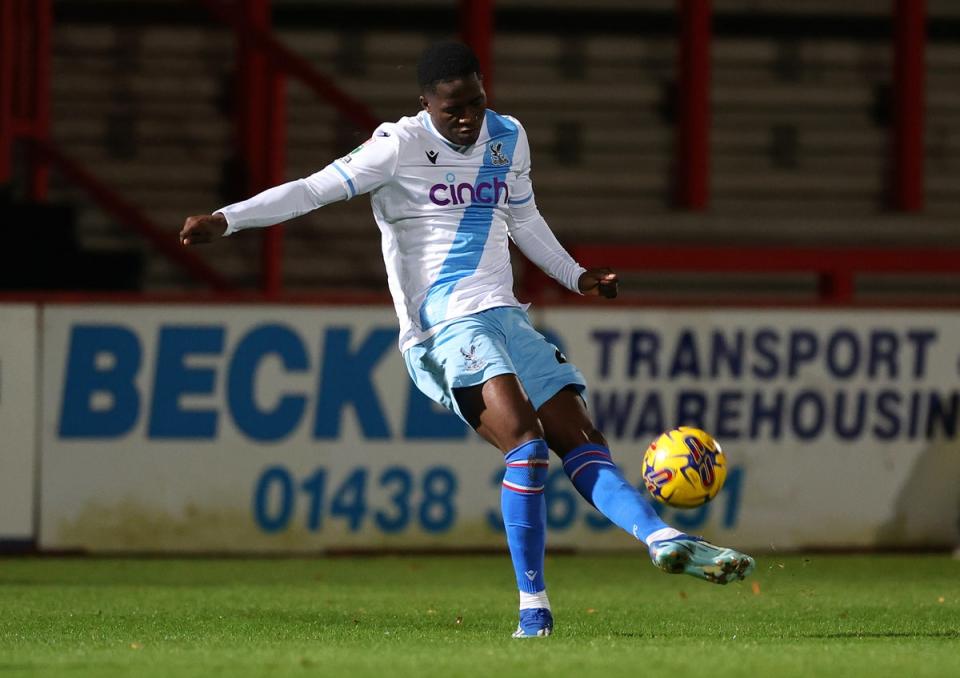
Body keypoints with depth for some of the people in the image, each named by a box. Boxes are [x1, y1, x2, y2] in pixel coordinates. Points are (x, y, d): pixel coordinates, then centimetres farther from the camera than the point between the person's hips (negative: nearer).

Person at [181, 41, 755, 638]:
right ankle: (533, 606, -24)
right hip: (446, 326, -7)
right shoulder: (400, 146, -5)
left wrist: (576, 275, 32)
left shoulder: (509, 139, 14)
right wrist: (225, 220, -18)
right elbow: (315, 190, -9)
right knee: (526, 442, -25)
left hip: (506, 318, 7)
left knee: (583, 443, -4)